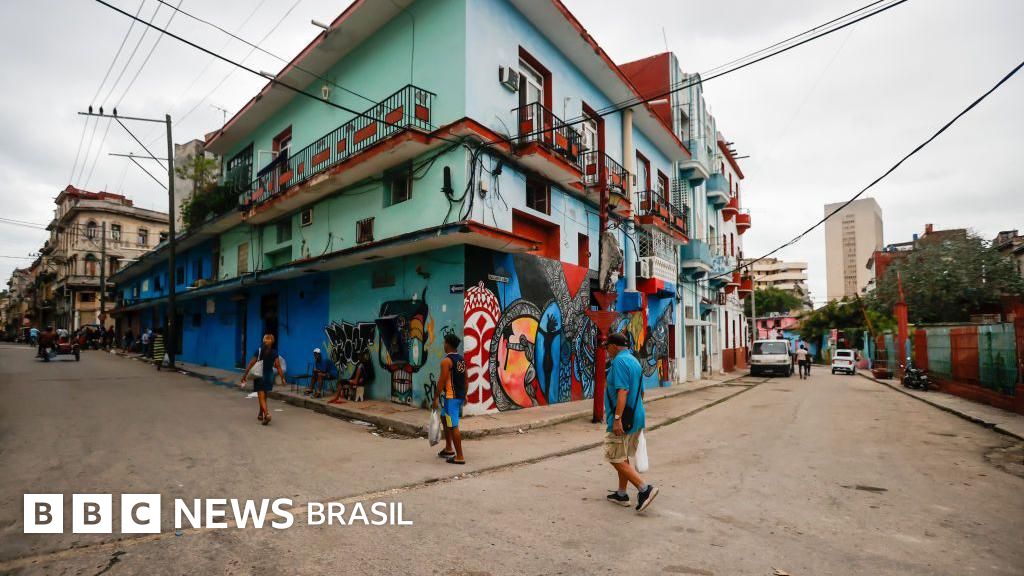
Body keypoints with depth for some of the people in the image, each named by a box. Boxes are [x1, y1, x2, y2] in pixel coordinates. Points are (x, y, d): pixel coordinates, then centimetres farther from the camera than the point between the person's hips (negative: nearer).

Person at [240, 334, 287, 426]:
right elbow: (278, 366, -9)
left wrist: (244, 375, -4)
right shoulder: (274, 353, -5)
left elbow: (251, 364, -10)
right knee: (263, 396, 21)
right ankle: (261, 415, 32)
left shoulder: (259, 351, -9)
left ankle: (267, 414, -23)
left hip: (259, 376, -3)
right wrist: (282, 378, -8)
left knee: (261, 397, -3)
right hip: (269, 376, 3)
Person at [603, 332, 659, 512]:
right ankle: (621, 494, 25)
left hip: (623, 419, -10)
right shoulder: (634, 360, 13)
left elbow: (622, 391, -26)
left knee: (615, 458, -2)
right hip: (636, 417, 10)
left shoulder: (619, 361, -17)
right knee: (623, 457, 18)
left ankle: (644, 488, -5)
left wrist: (617, 419, -27)